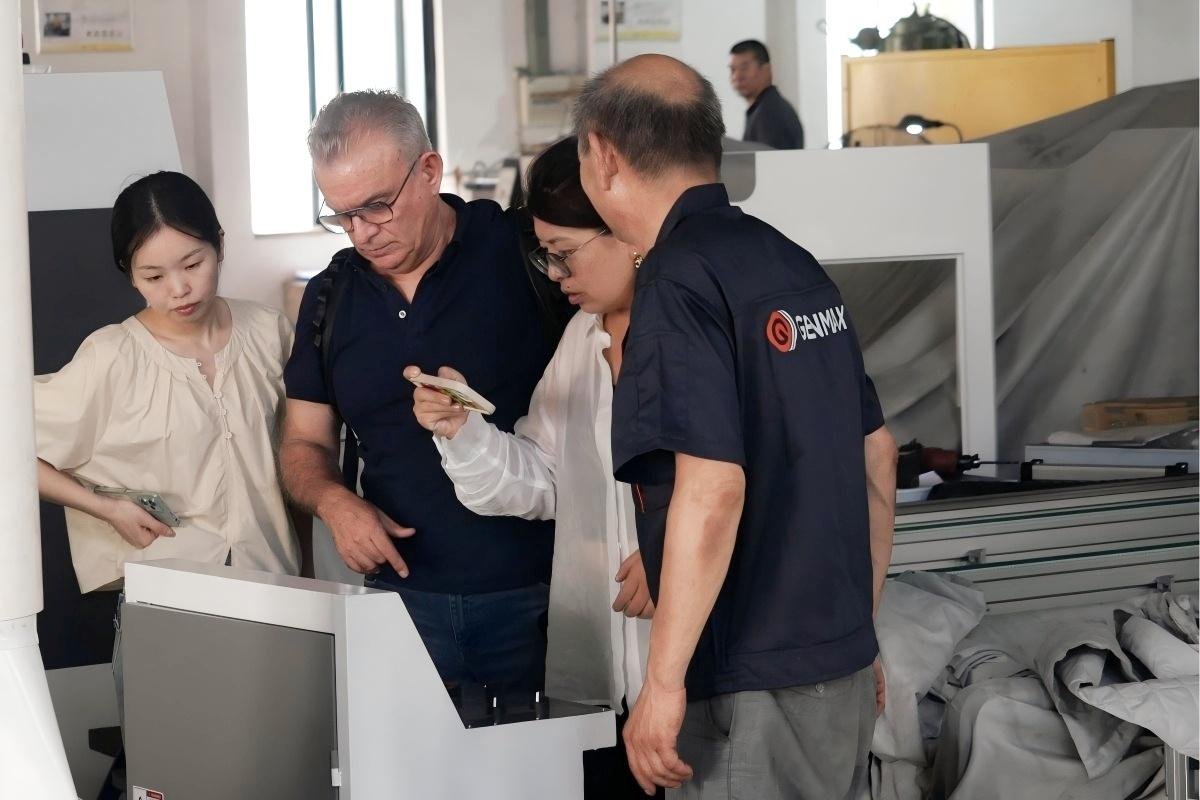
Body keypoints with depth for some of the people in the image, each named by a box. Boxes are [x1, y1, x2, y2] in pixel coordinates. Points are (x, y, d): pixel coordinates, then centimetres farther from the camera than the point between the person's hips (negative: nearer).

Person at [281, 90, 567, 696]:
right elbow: (304, 444, 18)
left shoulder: (527, 254, -6)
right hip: (405, 595, 4)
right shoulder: (331, 298, 9)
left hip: (538, 599, -4)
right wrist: (332, 500, -5)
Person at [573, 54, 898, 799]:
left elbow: (713, 489, -23)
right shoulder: (794, 266, 10)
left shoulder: (682, 280, -14)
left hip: (751, 687, -8)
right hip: (843, 668, 8)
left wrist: (664, 682, -19)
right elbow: (878, 456, 17)